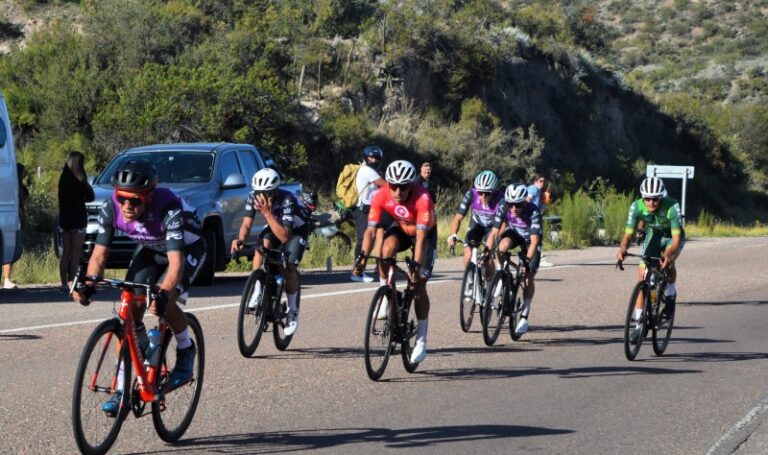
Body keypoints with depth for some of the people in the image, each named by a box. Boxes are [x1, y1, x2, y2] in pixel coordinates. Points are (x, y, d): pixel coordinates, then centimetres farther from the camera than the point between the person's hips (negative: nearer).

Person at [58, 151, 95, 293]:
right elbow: (89, 196, -6)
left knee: (65, 252, 10)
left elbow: (61, 198, 9)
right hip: (77, 218, -6)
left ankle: (64, 283, 9)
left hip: (64, 217, 6)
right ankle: (71, 282, -7)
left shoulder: (63, 179, 6)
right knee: (76, 252, -3)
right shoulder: (78, 181, -13)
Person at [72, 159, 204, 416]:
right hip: (150, 250, 4)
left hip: (187, 249, -4)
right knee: (130, 308, -13)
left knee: (163, 303, -29)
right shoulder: (111, 209, -26)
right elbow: (99, 255, -19)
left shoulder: (169, 209, -39)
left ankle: (186, 351, 2)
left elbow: (176, 262, -45)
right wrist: (88, 285, -37)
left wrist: (163, 294, -62)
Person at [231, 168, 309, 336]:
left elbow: (284, 236, -44)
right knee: (263, 244, -30)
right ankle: (256, 293, -23)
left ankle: (293, 311, 4)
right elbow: (246, 224, -24)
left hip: (296, 230, -4)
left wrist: (267, 212, -50)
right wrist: (240, 240, -45)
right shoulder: (254, 197, -24)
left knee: (289, 270, -19)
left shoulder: (287, 200, -38)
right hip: (274, 226, 4)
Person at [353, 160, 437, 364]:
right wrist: (363, 256, -39)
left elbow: (421, 237, -40)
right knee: (388, 246, -33)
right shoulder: (381, 196, -27)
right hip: (400, 228, 3)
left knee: (419, 285, -10)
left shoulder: (422, 199, -37)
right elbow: (371, 230, -27)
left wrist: (416, 265, -48)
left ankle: (421, 340, 0)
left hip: (425, 233, -3)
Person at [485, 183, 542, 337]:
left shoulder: (533, 212, -36)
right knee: (503, 246, -34)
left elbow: (534, 240, -40)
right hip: (513, 232, 2)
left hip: (529, 239, -2)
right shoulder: (503, 208, -28)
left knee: (529, 277, -7)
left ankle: (525, 316, 3)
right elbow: (494, 232, -25)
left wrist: (527, 260, -50)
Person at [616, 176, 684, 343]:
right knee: (643, 273, -12)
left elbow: (676, 239, -41)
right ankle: (639, 322, -4)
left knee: (668, 260, -34)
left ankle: (670, 295, -6)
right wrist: (623, 248, -50)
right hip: (653, 235, 3)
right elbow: (628, 234, -28)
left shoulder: (672, 207, -36)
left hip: (672, 237, -3)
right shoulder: (637, 206, -28)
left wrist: (669, 255, -60)